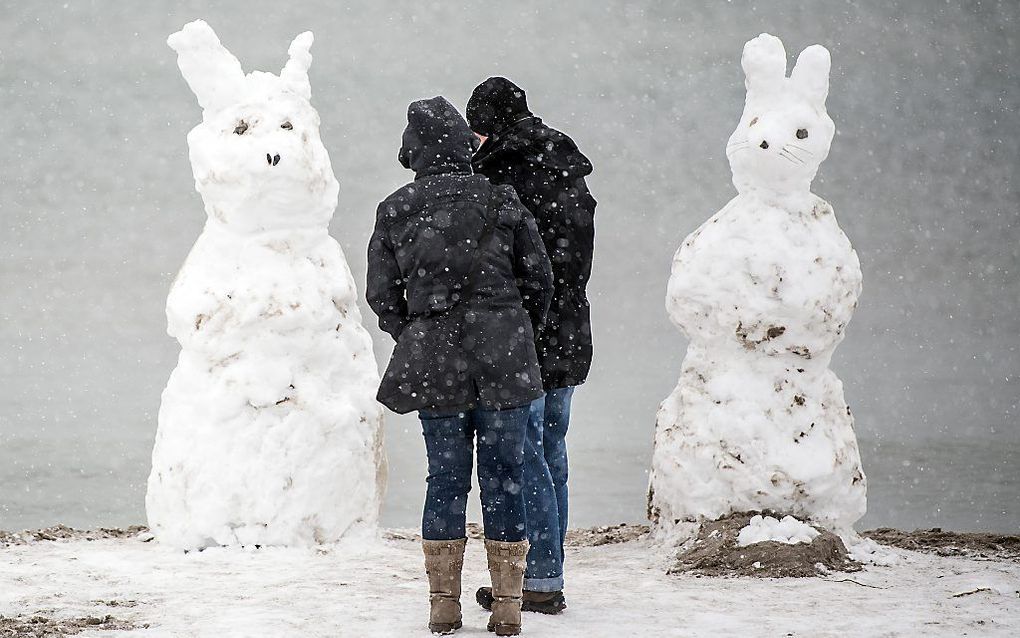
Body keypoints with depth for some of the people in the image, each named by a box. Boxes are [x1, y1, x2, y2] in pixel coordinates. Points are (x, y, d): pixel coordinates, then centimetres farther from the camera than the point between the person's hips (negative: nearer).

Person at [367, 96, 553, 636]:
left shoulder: (394, 212, 1)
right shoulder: (501, 201, -1)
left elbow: (382, 295, 4)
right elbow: (539, 277, 3)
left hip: (432, 360, 1)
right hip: (503, 359, -1)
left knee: (446, 478, 9)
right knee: (503, 476, 4)